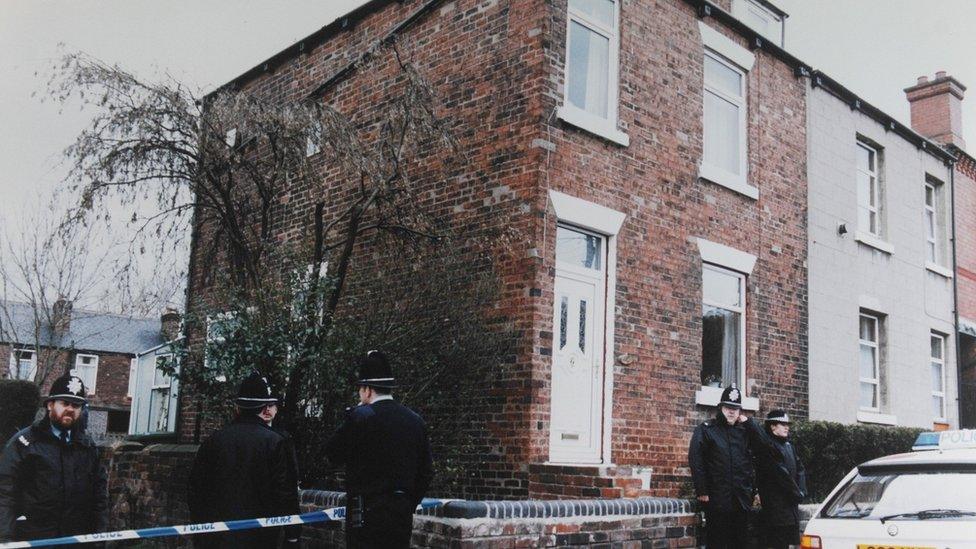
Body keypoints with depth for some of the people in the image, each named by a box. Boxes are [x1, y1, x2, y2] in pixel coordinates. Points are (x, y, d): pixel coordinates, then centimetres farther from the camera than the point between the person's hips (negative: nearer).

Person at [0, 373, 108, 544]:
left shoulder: (87, 445, 10)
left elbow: (99, 489, 12)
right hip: (32, 539, -4)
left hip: (78, 540, 4)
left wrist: (99, 533, 6)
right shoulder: (23, 442, -3)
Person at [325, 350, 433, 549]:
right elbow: (426, 472, 10)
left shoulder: (361, 416, -12)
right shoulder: (415, 421, 7)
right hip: (402, 515, 6)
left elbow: (333, 454, -1)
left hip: (367, 513, -6)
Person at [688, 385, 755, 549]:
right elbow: (696, 461, -9)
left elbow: (750, 462, 16)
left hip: (741, 499, 5)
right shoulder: (706, 430, -2)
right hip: (716, 497, -5)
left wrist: (751, 489, 8)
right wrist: (701, 491, -14)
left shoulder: (743, 432, 14)